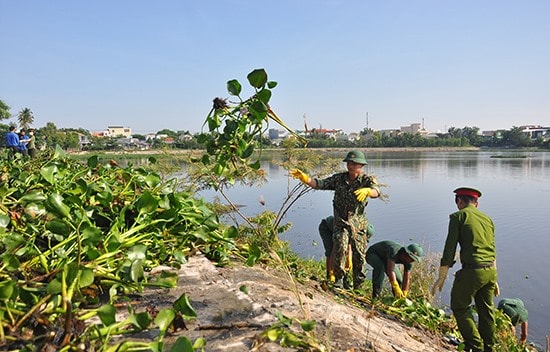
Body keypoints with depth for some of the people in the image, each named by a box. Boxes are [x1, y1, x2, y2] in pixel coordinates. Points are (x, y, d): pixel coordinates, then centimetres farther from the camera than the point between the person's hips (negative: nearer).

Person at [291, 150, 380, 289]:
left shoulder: (366, 179, -6)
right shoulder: (339, 178, 2)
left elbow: (376, 192, -27)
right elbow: (319, 184, -4)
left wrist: (367, 191, -51)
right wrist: (305, 178, -22)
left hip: (358, 224, 0)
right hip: (340, 222, 1)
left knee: (359, 255, 7)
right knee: (340, 247, -20)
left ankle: (358, 286, 27)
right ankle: (340, 280, -3)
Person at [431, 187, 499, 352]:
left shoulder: (458, 216, -3)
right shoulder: (487, 218, 16)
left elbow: (449, 248, -8)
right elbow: (492, 251, 21)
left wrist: (441, 277, -4)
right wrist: (493, 279, 29)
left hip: (472, 270, -7)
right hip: (490, 271, 7)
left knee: (459, 307, 10)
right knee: (486, 310, 19)